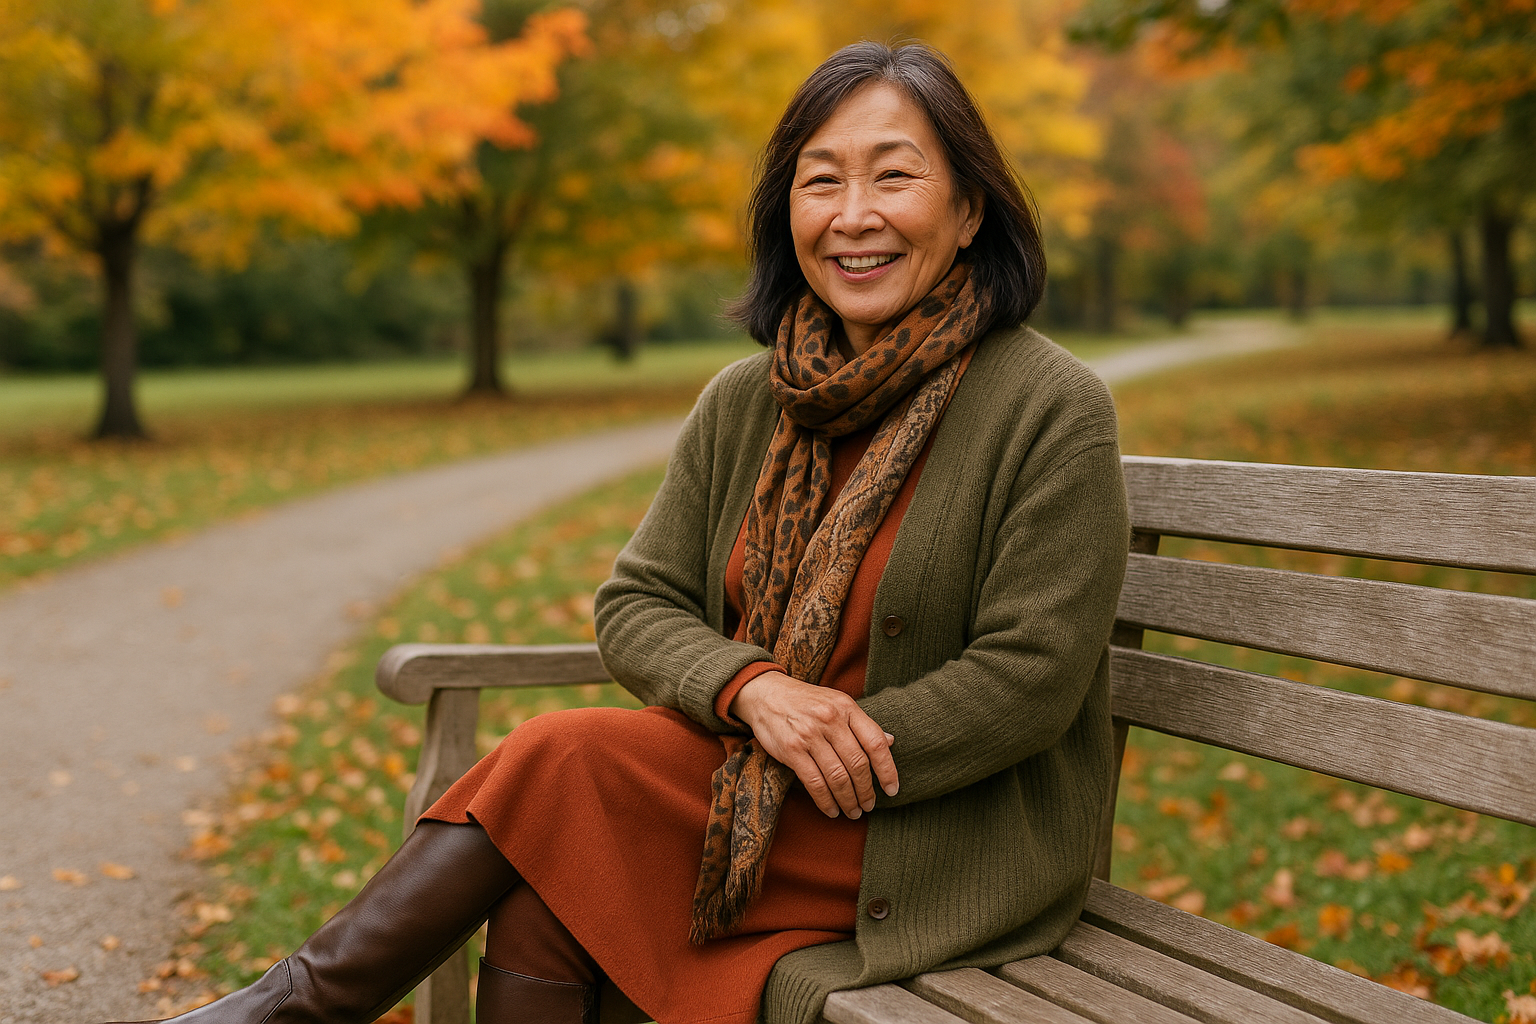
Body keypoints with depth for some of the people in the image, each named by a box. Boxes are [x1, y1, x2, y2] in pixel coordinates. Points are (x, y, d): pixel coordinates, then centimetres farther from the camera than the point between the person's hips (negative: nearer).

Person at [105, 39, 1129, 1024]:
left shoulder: (1053, 412, -14)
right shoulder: (743, 407, 3)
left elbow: (1028, 681, -17)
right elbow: (637, 606, 1)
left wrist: (825, 740, -20)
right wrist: (750, 687, -20)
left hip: (949, 846, -5)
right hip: (745, 789, 5)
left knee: (563, 760, -19)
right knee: (542, 900, -23)